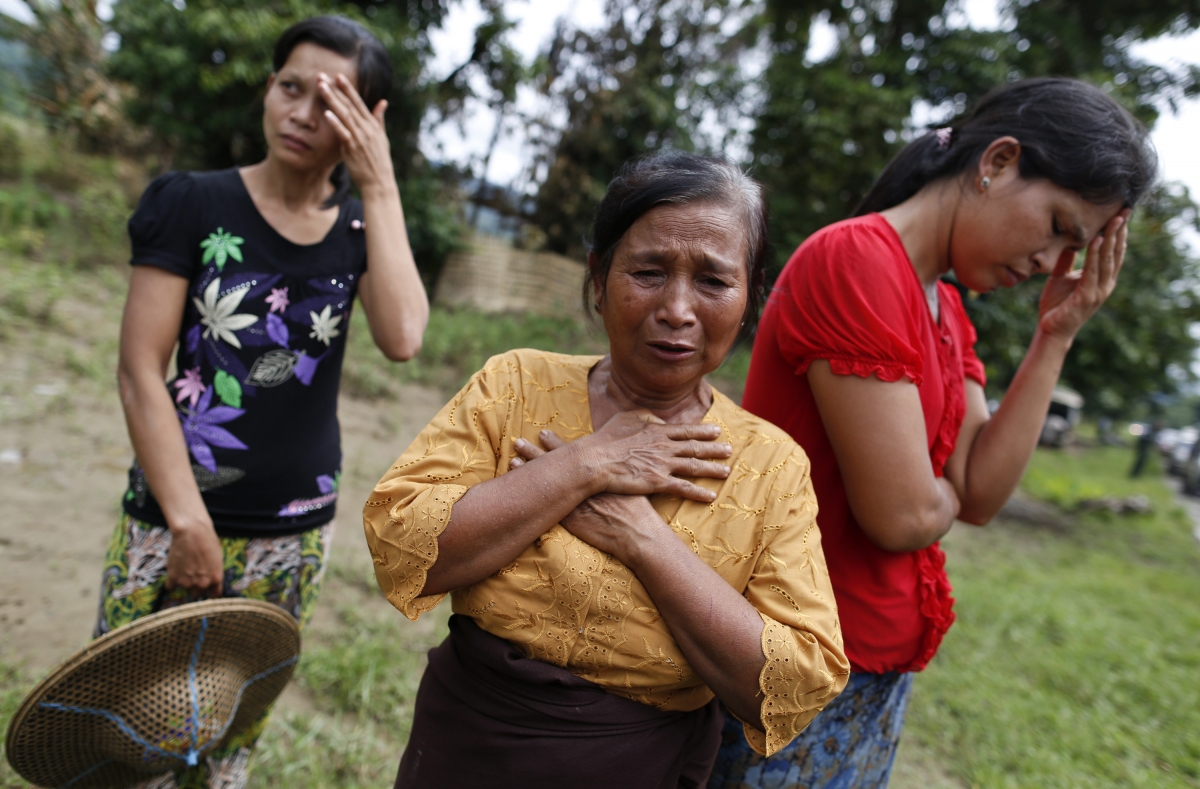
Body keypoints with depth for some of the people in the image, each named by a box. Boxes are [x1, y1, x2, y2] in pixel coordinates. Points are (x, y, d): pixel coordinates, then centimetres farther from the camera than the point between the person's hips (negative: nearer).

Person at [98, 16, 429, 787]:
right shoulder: (193, 203, -4)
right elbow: (140, 372, -8)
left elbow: (402, 338, -16)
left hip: (296, 533, 2)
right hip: (174, 515, -2)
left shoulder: (361, 227, 3)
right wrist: (187, 521, -11)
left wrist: (381, 185, -14)